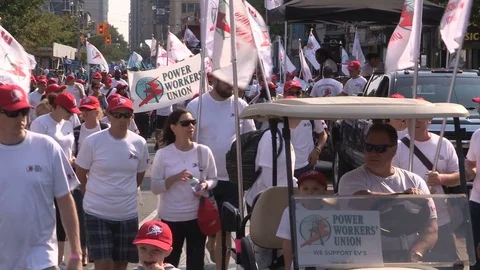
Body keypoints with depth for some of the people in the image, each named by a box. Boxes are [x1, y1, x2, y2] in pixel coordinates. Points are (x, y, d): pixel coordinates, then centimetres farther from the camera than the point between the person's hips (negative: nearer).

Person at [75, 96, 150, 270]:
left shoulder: (139, 143, -2)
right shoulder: (92, 141, -11)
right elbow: (80, 173, 2)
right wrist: (95, 193, 9)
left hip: (128, 213, 3)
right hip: (97, 213, -3)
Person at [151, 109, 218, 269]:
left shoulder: (204, 151, -2)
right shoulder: (163, 154, -6)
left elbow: (213, 179, 8)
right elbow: (155, 188, -6)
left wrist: (205, 185, -14)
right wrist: (174, 178, -22)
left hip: (198, 216, 2)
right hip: (171, 218, -1)